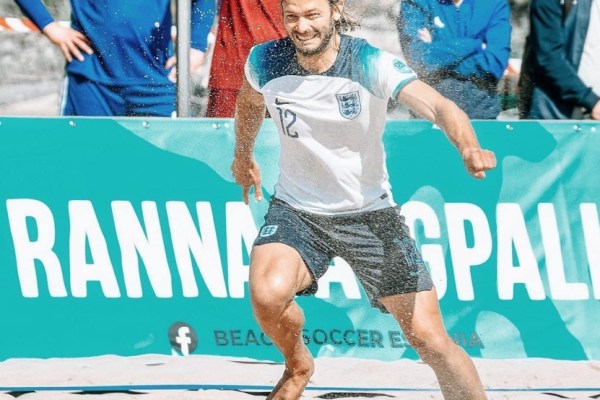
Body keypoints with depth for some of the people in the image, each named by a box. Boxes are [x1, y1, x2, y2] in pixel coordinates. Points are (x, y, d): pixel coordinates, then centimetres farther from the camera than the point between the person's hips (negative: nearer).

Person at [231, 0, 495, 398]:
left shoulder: (371, 64, -20)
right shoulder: (264, 62, -10)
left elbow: (437, 105, -34)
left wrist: (468, 147, -55)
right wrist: (243, 155, 32)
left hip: (371, 214, -1)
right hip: (296, 211, 1)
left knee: (429, 337, -8)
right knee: (268, 294, -28)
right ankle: (298, 365, 5)